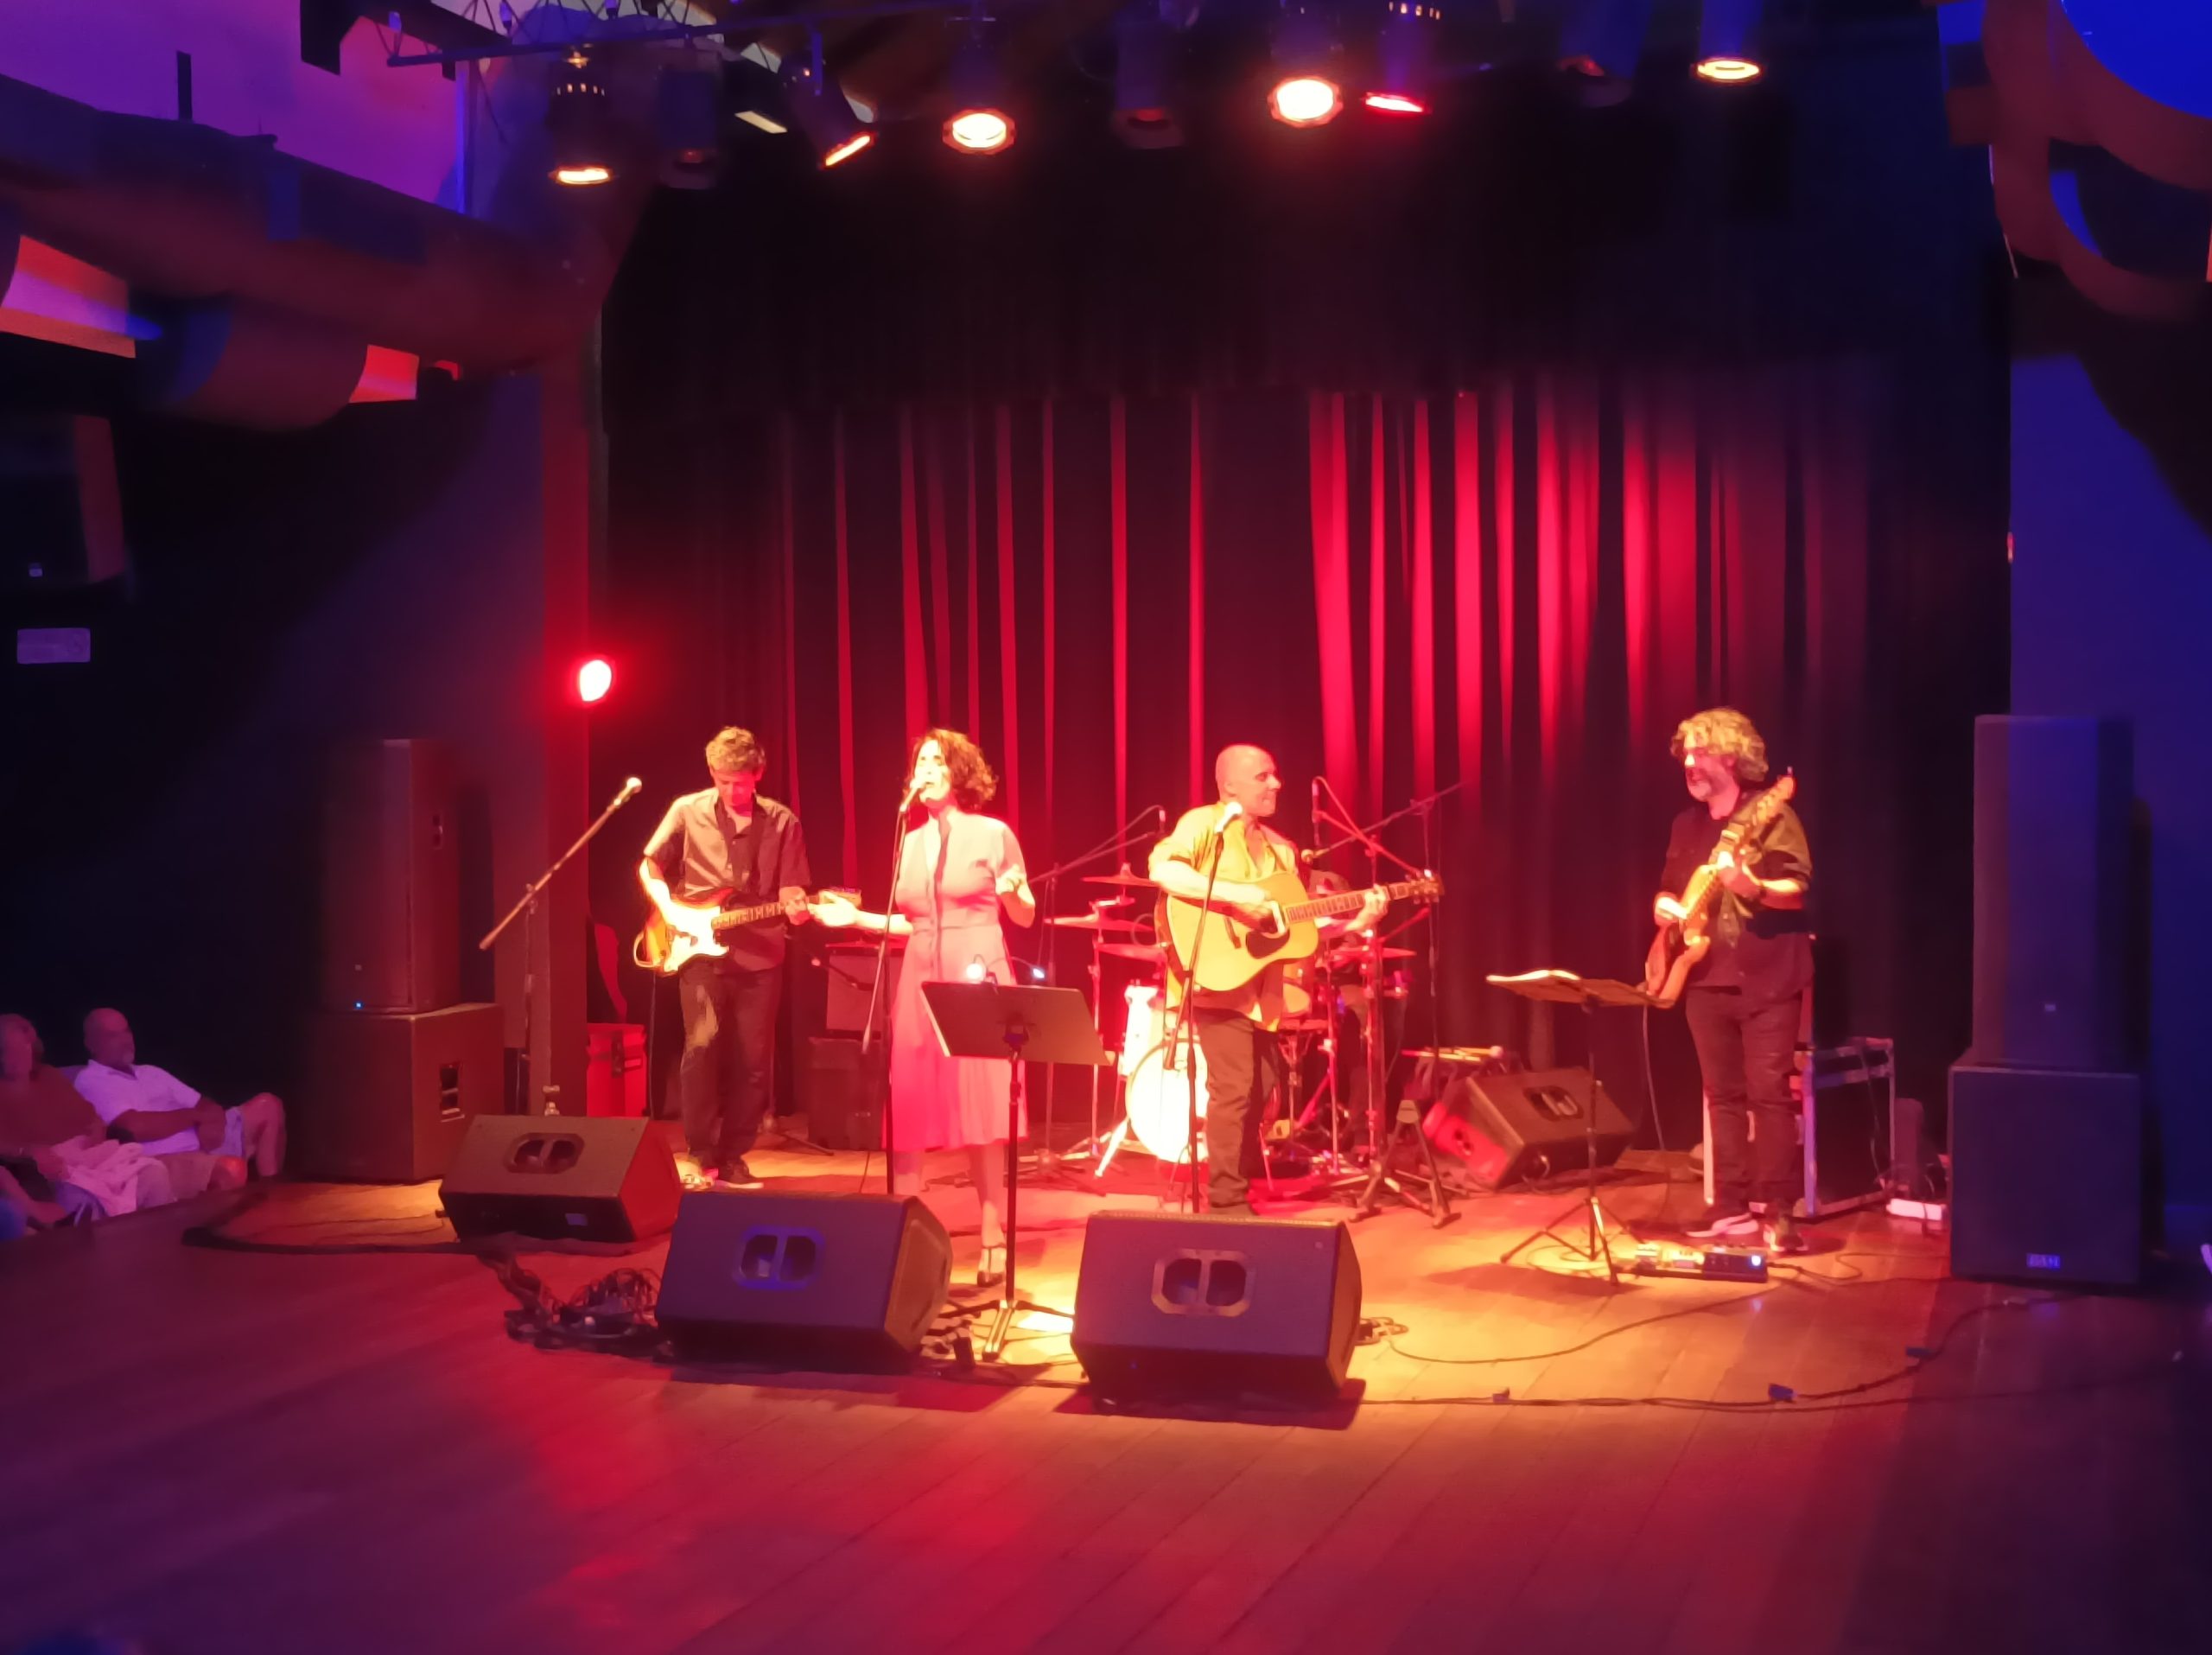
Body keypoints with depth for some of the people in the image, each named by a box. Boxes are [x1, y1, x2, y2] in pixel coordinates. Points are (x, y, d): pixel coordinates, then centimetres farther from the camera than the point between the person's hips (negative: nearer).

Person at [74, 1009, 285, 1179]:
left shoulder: (151, 1073, 24)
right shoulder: (90, 1081, 0)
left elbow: (206, 1106, 18)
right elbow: (136, 1127, -17)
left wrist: (212, 1122, -8)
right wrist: (195, 1115, -5)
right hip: (169, 1161, -9)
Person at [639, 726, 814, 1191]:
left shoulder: (781, 822, 2)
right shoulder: (688, 811, 1)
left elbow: (790, 891, 3)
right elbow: (649, 866, 9)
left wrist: (795, 906, -20)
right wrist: (670, 909, -7)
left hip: (759, 955, 2)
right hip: (701, 950, -1)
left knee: (753, 1060, 2)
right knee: (703, 1041, -16)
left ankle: (732, 1156, 15)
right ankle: (700, 1154, -4)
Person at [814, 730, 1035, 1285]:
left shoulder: (993, 834, 0)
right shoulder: (910, 843, 13)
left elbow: (1025, 918, 3)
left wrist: (1013, 892, -18)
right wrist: (857, 918, 8)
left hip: (979, 983, -4)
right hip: (920, 984, 5)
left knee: (981, 1110, -5)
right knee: (909, 1112, 1)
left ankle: (993, 1238, 3)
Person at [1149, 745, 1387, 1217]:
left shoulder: (1280, 849, 17)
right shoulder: (1203, 825, -5)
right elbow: (1162, 870, -23)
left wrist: (1355, 922, 3)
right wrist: (1236, 894, -28)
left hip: (1262, 988, 8)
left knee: (1260, 1087, 10)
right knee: (1235, 1087, -13)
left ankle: (1237, 1189, 22)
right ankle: (1228, 1204, -7)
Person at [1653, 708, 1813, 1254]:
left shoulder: (1771, 816, -6)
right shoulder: (1688, 824, 14)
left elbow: (1798, 890, -14)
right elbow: (1669, 888, 21)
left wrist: (1753, 888, -31)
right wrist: (1664, 906, -1)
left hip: (1767, 980, -6)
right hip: (1706, 979, 7)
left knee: (1769, 1092, -9)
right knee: (1723, 1095, 8)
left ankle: (1776, 1210, -6)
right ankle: (1732, 1207, 13)